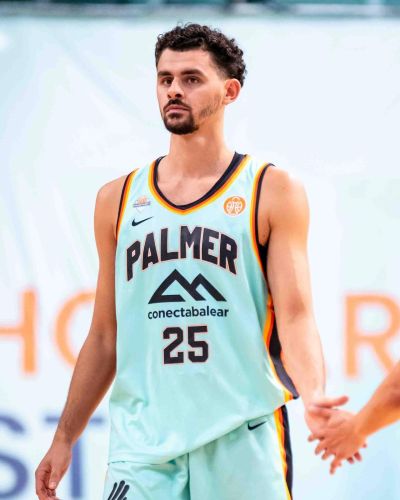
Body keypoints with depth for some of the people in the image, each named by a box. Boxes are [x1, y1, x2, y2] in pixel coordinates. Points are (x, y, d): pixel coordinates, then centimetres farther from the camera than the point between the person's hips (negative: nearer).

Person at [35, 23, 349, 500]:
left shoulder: (273, 192, 3)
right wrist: (64, 439, 13)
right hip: (141, 444, 2)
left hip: (242, 438, -2)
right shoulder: (118, 199, 12)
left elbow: (294, 315, -5)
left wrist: (315, 400, -24)